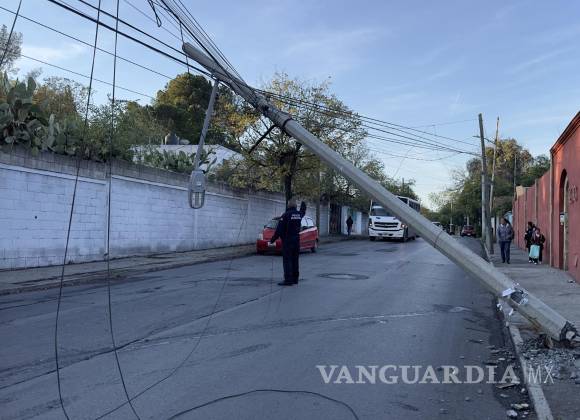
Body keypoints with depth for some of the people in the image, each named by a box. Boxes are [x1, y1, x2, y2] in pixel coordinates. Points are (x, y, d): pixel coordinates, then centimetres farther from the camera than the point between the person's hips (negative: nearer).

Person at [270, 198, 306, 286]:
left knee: (287, 260, -5)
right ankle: (295, 279, 18)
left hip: (287, 241, -7)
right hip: (296, 240, 7)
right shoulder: (299, 214, 6)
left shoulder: (286, 215, -14)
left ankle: (288, 280, -9)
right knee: (295, 260, 13)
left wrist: (272, 239, -7)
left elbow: (279, 229, -15)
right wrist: (303, 205, 53)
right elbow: (302, 212, 33)